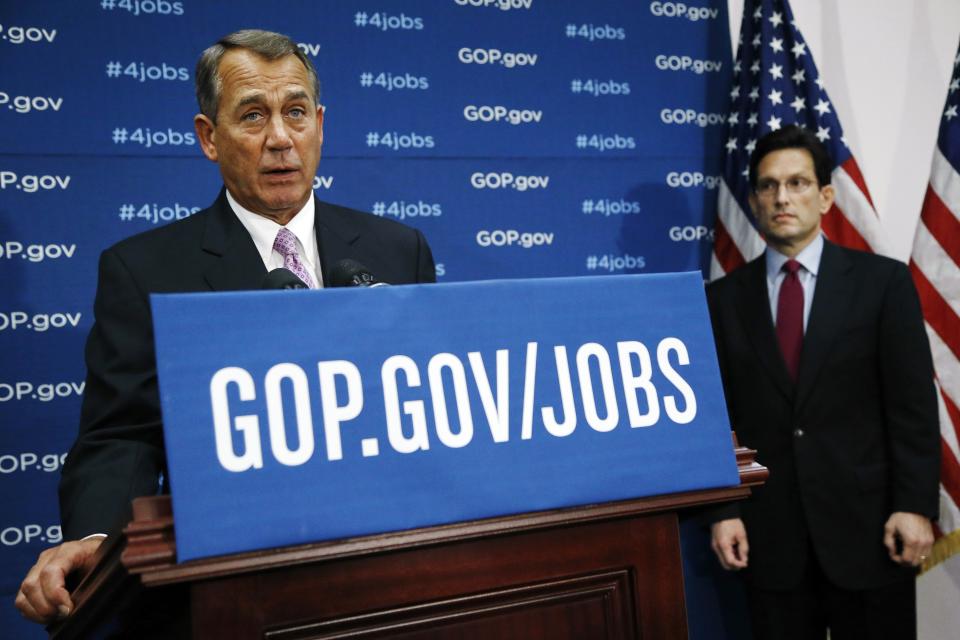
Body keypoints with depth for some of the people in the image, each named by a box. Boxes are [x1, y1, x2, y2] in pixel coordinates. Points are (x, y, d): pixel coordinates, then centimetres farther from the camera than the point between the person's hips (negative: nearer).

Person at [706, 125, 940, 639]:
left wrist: (915, 506, -9)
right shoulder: (724, 298, 4)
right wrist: (722, 511, -2)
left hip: (866, 522, -1)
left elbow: (913, 404, -3)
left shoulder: (882, 280, 0)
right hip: (766, 531, 1)